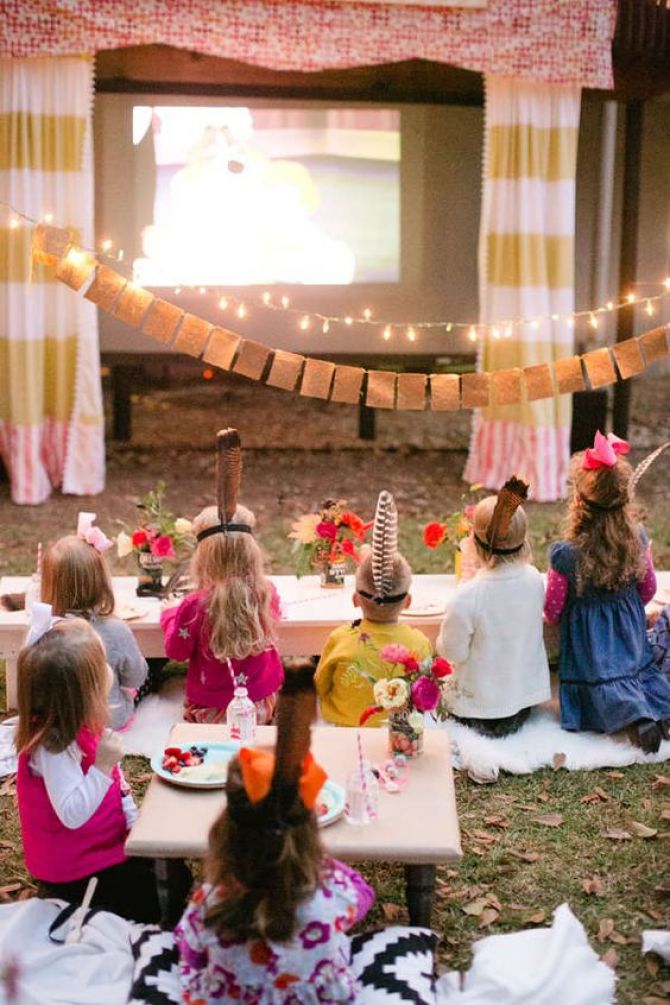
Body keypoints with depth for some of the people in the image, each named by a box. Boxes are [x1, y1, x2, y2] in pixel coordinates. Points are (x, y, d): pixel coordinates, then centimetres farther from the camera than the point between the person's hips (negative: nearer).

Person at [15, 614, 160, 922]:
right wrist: (103, 767, -40)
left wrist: (134, 822, 6)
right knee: (159, 901, -7)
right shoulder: (52, 747, -29)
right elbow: (72, 815, -35)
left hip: (106, 847, 9)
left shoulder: (83, 725, 0)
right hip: (76, 874, -9)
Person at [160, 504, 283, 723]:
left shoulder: (196, 606, -23)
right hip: (261, 705, 4)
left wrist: (170, 616, 14)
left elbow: (177, 652, -5)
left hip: (211, 711, -4)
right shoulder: (266, 593, -14)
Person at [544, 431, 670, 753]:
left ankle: (634, 717, -20)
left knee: (602, 683, 9)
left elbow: (552, 612, -14)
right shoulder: (638, 540, -15)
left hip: (588, 638, -4)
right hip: (630, 635, 4)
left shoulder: (565, 555, -28)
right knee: (639, 668, 24)